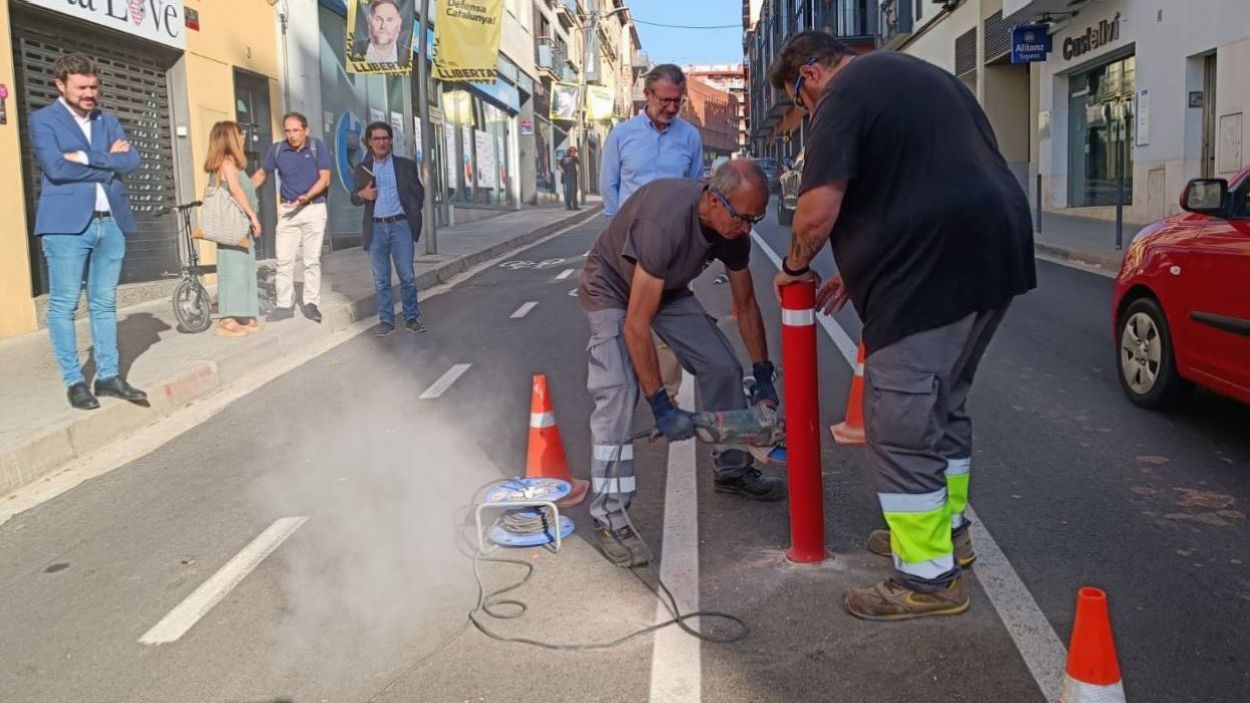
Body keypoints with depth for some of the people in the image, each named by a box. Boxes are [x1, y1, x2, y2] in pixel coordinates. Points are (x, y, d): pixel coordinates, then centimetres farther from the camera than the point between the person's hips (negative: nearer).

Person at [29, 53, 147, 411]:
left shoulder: (108, 121, 17)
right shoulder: (43, 120, 1)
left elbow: (132, 160, 2)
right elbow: (56, 168, -14)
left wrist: (87, 158, -10)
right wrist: (108, 164, -6)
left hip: (111, 222, 5)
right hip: (67, 223, -5)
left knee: (105, 303, 9)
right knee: (63, 304, -1)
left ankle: (108, 375, 15)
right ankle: (74, 381, 5)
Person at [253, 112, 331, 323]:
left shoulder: (317, 146, -6)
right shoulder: (277, 150, 1)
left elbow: (325, 179, -8)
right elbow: (262, 174, 14)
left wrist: (306, 197, -21)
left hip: (314, 208, -2)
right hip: (287, 210, 2)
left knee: (312, 260, 3)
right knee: (284, 260, -1)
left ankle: (311, 303, 11)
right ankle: (284, 305, 4)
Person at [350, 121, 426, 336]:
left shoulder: (406, 165, 7)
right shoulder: (363, 168, 11)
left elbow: (418, 193, 10)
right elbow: (354, 197, 13)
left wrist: (412, 217, 2)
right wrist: (362, 195, -9)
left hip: (400, 225, -2)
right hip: (376, 228, 2)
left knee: (407, 276, -3)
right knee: (381, 279, 3)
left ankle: (412, 318, 5)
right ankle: (386, 320, 9)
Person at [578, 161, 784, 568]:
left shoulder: (734, 229, -18)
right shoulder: (665, 223, -40)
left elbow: (746, 306, -1)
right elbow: (636, 325, -38)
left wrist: (763, 378, 0)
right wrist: (661, 406, -35)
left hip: (668, 288, 7)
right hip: (613, 288, -7)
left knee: (722, 367, 1)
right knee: (617, 391, -22)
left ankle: (732, 470, 21)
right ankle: (610, 519, -18)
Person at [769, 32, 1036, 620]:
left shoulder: (844, 94, -7)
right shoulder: (909, 75, 23)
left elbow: (819, 210, -15)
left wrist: (795, 265, 6)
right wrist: (860, 270, 25)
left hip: (937, 268, -10)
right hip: (989, 253, 10)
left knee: (900, 422, -3)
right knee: (942, 402, 22)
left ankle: (928, 578, 5)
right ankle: (946, 529, 36)